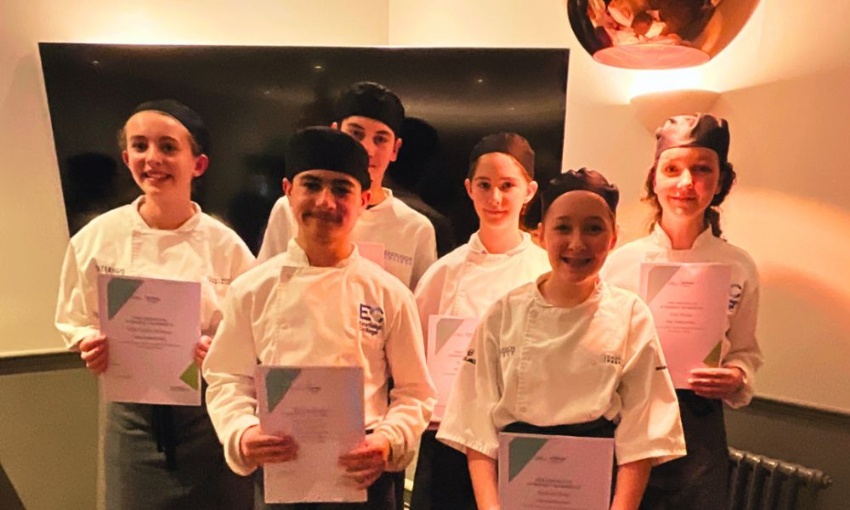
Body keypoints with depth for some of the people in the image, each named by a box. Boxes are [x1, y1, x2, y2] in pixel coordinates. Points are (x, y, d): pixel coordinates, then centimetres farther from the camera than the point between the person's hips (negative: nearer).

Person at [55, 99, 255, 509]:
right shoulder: (95, 239, -6)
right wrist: (91, 346, -13)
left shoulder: (225, 245, -10)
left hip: (210, 413, -1)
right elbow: (75, 321, 7)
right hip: (132, 415, 1)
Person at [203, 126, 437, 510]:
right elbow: (228, 380, 2)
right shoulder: (253, 290, -2)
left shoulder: (389, 295, -5)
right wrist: (242, 435, -15)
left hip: (363, 474, 0)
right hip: (277, 470, 1)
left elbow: (415, 392, -1)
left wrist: (389, 441, -16)